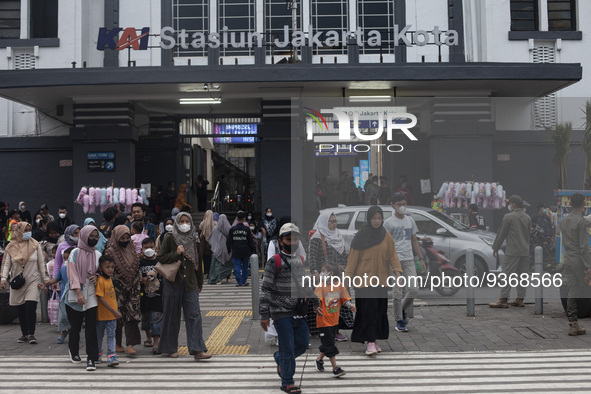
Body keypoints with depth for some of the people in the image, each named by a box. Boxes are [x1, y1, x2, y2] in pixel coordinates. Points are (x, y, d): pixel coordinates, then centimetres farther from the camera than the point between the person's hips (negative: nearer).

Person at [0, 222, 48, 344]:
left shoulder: (35, 245, 2)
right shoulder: (10, 247, 3)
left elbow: (41, 263, 5)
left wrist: (45, 278, 1)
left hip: (33, 281, -2)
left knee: (30, 307, -13)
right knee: (21, 310, 6)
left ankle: (31, 334, -3)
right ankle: (24, 334, 18)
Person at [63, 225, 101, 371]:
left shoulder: (97, 254, 9)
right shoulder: (75, 253, -3)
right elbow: (73, 274, -9)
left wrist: (96, 277, -4)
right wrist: (78, 293, -18)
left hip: (91, 295, 2)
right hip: (75, 296, -2)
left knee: (91, 327, -5)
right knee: (75, 326, 8)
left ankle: (91, 358, -4)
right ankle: (74, 351, 33)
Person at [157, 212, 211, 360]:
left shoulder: (194, 239, 9)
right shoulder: (170, 238, -1)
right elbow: (161, 258, -3)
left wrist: (200, 283, 19)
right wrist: (176, 253, -17)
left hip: (190, 283, 3)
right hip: (173, 282, -2)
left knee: (194, 315, -5)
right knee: (172, 316, 7)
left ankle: (198, 350, -6)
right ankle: (170, 348, 22)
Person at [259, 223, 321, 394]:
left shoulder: (301, 260, 12)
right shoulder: (274, 262, -7)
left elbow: (307, 285, 23)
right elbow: (266, 289, -9)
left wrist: (315, 303, 14)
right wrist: (264, 314, -13)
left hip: (299, 311, 6)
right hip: (281, 312, -6)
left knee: (303, 342, 8)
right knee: (287, 347, -3)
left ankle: (279, 358, 35)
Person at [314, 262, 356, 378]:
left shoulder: (339, 285, 1)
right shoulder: (321, 286, -13)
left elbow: (344, 299, 9)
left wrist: (350, 305, -9)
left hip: (335, 320, 5)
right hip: (324, 320, -5)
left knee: (327, 344, 18)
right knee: (329, 345, -6)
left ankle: (319, 360, 39)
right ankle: (335, 368, -1)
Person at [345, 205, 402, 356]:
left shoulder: (386, 236, 4)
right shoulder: (361, 235, -5)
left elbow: (393, 255, 2)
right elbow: (353, 256, -6)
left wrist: (398, 274, -10)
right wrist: (348, 277, -11)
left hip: (381, 278, 4)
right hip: (364, 277, -4)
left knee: (379, 310, 7)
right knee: (368, 309, -9)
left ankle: (374, 340, 20)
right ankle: (370, 343, -6)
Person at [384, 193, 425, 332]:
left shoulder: (410, 221, 14)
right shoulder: (388, 223, -2)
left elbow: (414, 241, 19)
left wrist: (421, 259, 13)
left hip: (409, 260, 5)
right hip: (395, 260, -4)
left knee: (414, 289, -2)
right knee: (398, 292, -2)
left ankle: (403, 309, 24)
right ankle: (399, 321, 10)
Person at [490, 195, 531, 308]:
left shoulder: (509, 217, -9)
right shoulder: (527, 217, 11)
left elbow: (501, 233, -6)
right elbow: (529, 234, 17)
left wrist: (495, 248, 2)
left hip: (512, 251, -7)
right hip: (525, 251, 7)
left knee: (507, 274, -5)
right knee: (522, 276, 9)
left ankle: (503, 300, -6)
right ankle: (520, 299, 13)